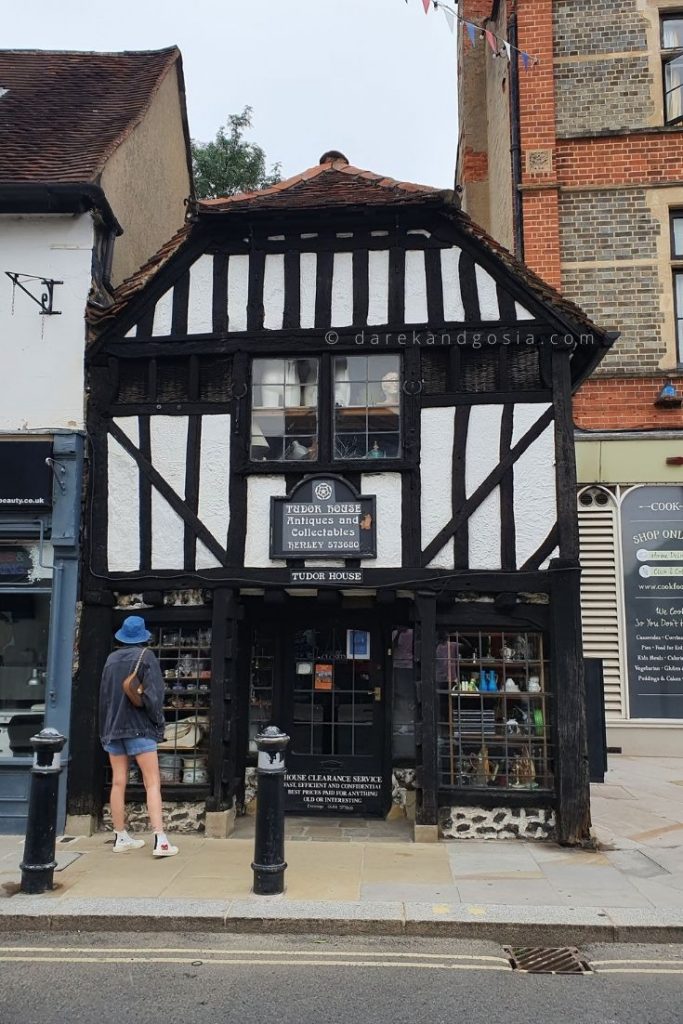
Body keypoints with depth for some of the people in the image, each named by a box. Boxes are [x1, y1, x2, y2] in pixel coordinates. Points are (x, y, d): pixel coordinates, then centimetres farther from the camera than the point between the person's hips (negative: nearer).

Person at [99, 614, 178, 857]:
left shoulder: (111, 659, 7)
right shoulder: (145, 657, -7)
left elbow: (103, 695, 11)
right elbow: (153, 694, -13)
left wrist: (105, 729, 18)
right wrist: (158, 723, -2)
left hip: (113, 727, 5)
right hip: (139, 727, -5)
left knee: (118, 783, 10)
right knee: (152, 783, -4)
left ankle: (121, 838, 17)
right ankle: (160, 840, -9)